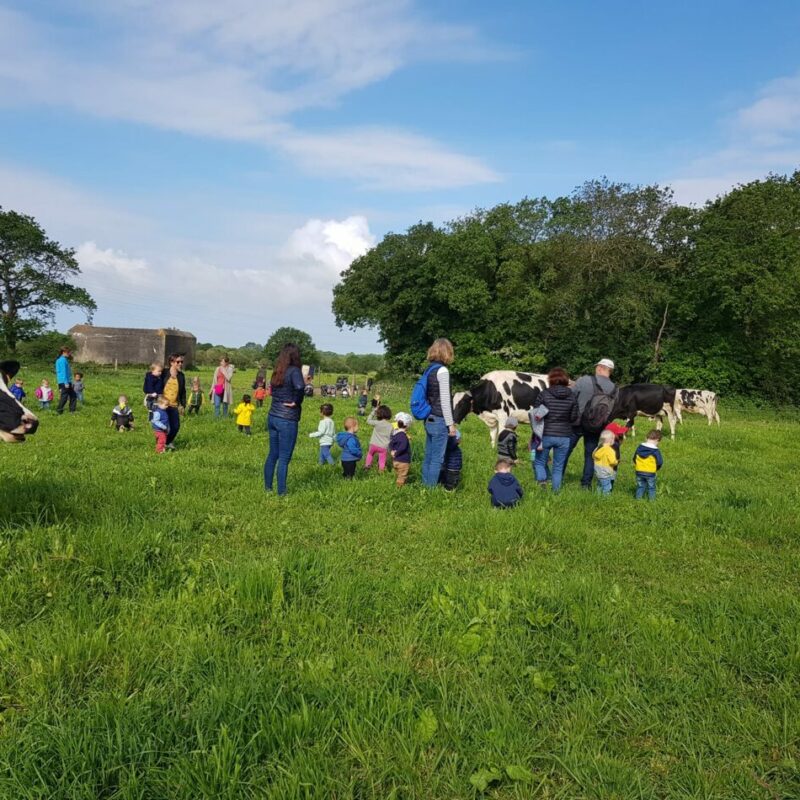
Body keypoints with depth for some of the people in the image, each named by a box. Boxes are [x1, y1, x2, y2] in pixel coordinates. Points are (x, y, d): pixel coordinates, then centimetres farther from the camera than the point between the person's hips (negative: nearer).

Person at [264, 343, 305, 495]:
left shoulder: (277, 372, 8)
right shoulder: (294, 370, -14)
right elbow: (300, 387, -32)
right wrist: (296, 402, -16)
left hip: (272, 417, 7)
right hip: (287, 420, -7)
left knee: (273, 454, 17)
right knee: (284, 458, 0)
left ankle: (267, 487, 26)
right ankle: (281, 492, 5)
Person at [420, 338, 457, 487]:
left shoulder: (430, 369, 10)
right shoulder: (442, 370, -14)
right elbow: (445, 400, -16)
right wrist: (451, 424, -12)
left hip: (429, 420, 8)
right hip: (439, 421, -8)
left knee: (429, 456, 14)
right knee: (437, 458, -2)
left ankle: (425, 486, 20)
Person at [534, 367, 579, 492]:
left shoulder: (544, 394, -7)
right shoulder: (572, 397, 0)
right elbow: (573, 419, 2)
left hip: (545, 435, -2)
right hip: (564, 436, 2)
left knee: (539, 461, 16)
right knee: (558, 467, 13)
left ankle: (542, 480, -8)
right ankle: (555, 491, 13)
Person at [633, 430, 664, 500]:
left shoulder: (640, 447, 0)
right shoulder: (655, 450, -15)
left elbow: (634, 458, 8)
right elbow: (660, 462, -13)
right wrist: (656, 468, 7)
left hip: (639, 471, 4)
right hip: (650, 473, -4)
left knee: (640, 486, 18)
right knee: (651, 487, 13)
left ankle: (638, 498, 20)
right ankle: (652, 499, 17)